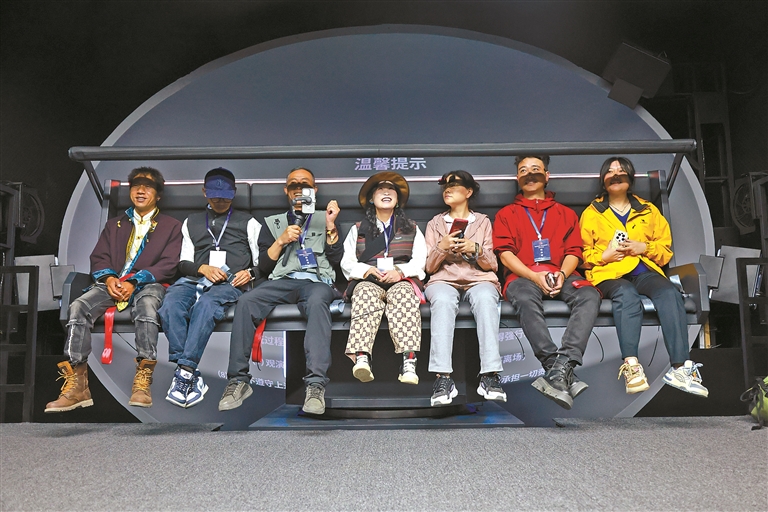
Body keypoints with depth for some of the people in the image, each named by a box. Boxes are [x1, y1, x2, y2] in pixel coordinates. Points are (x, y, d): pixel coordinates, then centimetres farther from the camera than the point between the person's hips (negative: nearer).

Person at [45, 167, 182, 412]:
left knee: (146, 306, -39)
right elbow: (98, 259, 16)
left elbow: (168, 265, 1)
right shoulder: (114, 224, 26)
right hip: (112, 282, 4)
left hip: (148, 284, -3)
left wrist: (134, 281, -14)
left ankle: (142, 382, -40)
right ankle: (76, 385, -29)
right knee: (78, 306, -27)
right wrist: (108, 278, -9)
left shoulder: (171, 226, 14)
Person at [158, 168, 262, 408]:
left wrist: (251, 273, -6)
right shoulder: (192, 222, 28)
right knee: (171, 306, -32)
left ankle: (185, 371, -40)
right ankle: (192, 377, -36)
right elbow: (183, 263, 19)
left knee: (206, 303, -38)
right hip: (194, 279, 3)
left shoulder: (247, 222, 22)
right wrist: (203, 268, -2)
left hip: (230, 283, -2)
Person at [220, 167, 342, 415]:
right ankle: (238, 380, -27)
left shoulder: (324, 218, 23)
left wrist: (330, 226, -2)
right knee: (245, 301, -29)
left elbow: (336, 259, 10)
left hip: (317, 281, -2)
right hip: (282, 281, 2)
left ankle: (316, 384, -46)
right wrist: (281, 240, 1)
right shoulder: (273, 222, 26)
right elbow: (264, 266, 15)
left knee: (318, 302, -39)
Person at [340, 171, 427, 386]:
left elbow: (419, 261, 9)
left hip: (402, 281, 0)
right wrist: (366, 270, -10)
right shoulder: (358, 230, 24)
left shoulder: (412, 229, 24)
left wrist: (400, 271, -12)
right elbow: (347, 263, 11)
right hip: (368, 281, 0)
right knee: (366, 294, -36)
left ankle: (408, 361, -52)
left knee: (403, 294, -36)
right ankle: (361, 358, -54)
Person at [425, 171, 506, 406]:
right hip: (444, 279, 0)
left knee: (485, 299, -38)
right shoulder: (435, 223, 22)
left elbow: (492, 265, 11)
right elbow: (430, 267, 13)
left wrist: (476, 250, -9)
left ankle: (490, 376, -42)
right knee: (442, 301, -37)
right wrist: (441, 247, -7)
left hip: (479, 278, 0)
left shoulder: (483, 221, 19)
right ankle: (443, 378, -45)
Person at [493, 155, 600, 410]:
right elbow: (505, 253, 5)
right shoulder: (506, 214, 20)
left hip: (561, 275, 2)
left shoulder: (566, 214, 25)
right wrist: (535, 276, -13)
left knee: (590, 296, -31)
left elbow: (573, 251, 12)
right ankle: (562, 372, -45)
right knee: (526, 299, -38)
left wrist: (562, 274, -11)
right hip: (522, 275, -2)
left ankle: (560, 368, -44)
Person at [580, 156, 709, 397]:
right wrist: (604, 256, -8)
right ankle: (630, 364, -48)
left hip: (644, 270, 2)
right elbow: (583, 253, 12)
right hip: (609, 272, -2)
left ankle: (680, 367, -37)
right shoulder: (592, 212, 17)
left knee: (670, 293, -31)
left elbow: (665, 249, 18)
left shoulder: (648, 210, 22)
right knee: (627, 295, -38)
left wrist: (645, 248, -3)